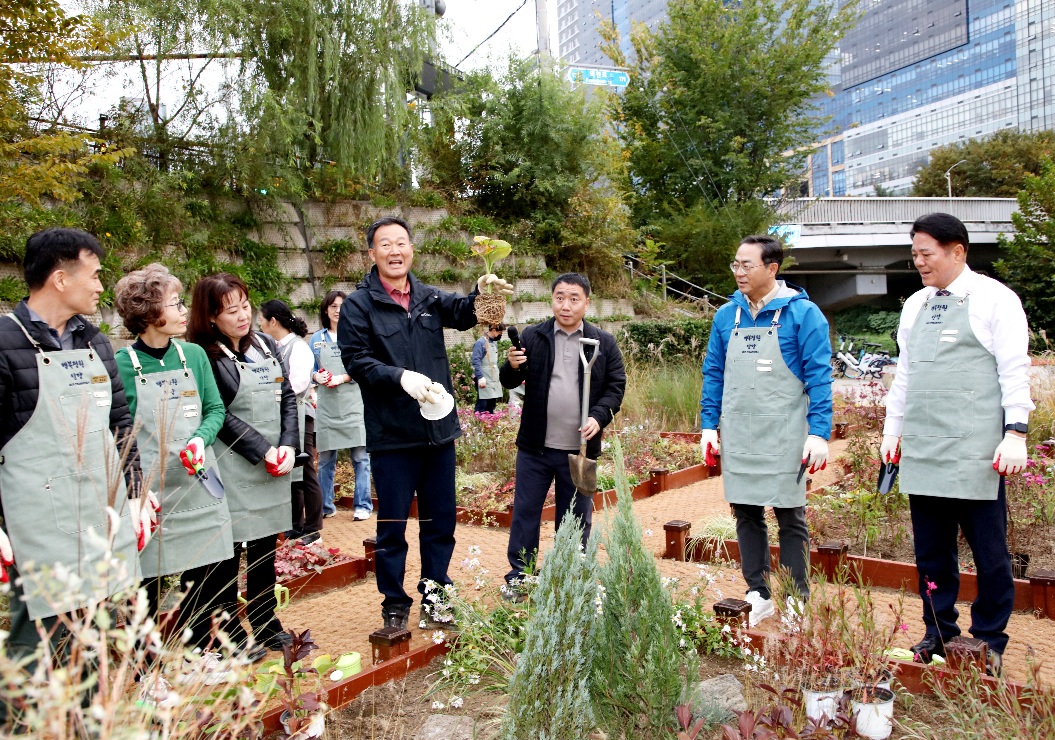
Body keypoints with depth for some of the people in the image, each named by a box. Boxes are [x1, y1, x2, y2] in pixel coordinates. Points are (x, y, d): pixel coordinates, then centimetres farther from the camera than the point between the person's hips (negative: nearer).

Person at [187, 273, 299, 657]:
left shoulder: (266, 345, 10)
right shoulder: (204, 356, -9)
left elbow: (287, 398, 10)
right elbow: (219, 416, -14)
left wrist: (288, 445, -3)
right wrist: (262, 451, -15)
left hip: (273, 469, 6)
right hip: (231, 470, -6)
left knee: (265, 549, 15)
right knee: (227, 554, 2)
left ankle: (266, 625, 28)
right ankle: (230, 636, 15)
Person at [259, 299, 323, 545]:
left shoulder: (298, 347, -10)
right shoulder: (274, 347, 12)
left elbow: (297, 383, -19)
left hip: (297, 416, -7)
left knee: (304, 472, 1)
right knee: (287, 472, 13)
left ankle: (312, 529, 12)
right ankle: (295, 526, 25)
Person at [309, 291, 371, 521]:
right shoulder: (317, 338, 11)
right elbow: (311, 369, 12)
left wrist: (341, 378, -16)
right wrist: (318, 377, -10)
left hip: (354, 403, -2)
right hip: (327, 405, 2)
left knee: (360, 456, -1)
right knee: (325, 459, 8)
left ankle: (363, 505, 6)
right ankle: (325, 506, 20)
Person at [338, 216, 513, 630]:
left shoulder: (429, 298, 9)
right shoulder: (359, 305, -3)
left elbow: (462, 313, -6)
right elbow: (355, 360, -10)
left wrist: (481, 293, -28)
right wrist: (400, 376, -25)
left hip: (439, 429, 4)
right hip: (392, 436, -4)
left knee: (441, 522, 14)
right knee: (392, 527, 7)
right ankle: (395, 605, 23)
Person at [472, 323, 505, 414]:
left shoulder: (494, 343, 16)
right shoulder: (481, 342, -11)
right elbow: (476, 361, -17)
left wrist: (499, 377, 21)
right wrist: (480, 377, -23)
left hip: (494, 381, 8)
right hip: (484, 381, -8)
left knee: (491, 406, 11)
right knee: (482, 407, -8)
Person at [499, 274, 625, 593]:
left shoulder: (604, 342, 2)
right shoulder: (532, 337, 2)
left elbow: (616, 386, 3)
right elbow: (509, 382, 3)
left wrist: (599, 417, -14)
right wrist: (512, 367, -20)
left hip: (580, 448, 0)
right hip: (535, 447, 0)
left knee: (577, 518, 12)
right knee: (525, 512, 8)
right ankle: (518, 577, 21)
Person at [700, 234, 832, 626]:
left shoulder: (802, 313, -6)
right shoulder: (727, 315, 7)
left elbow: (819, 376, -8)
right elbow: (713, 373, 12)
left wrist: (819, 433, -14)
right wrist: (708, 426, 6)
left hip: (784, 438, -4)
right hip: (737, 436, 4)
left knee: (790, 518, 5)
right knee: (746, 516, 10)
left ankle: (797, 603, 18)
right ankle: (758, 596, 24)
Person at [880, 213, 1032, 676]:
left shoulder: (993, 299, -1)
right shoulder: (915, 305, 15)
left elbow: (1014, 371, -5)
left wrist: (1015, 433, -11)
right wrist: (892, 429, 17)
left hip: (975, 452, -5)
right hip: (921, 449, 5)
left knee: (988, 547, 4)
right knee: (931, 549, 10)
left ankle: (989, 641, 19)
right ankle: (939, 634, 23)